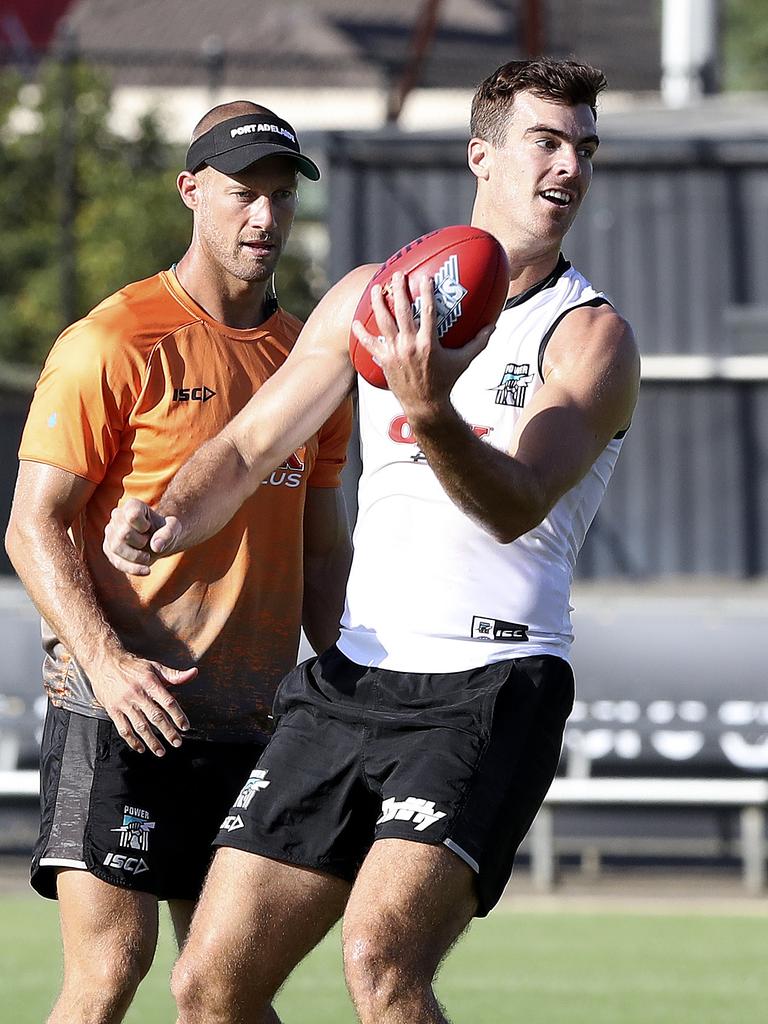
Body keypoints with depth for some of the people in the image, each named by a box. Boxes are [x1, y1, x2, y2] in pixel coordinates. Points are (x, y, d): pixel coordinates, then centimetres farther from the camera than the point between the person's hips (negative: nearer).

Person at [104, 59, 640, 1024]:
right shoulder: (371, 299, 12)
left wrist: (433, 415, -40)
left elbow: (514, 507, -19)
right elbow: (246, 445, 17)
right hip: (350, 680, 5)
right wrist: (167, 521, -5)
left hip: (492, 687, -5)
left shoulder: (590, 336, -3)